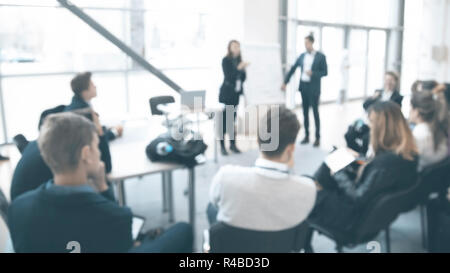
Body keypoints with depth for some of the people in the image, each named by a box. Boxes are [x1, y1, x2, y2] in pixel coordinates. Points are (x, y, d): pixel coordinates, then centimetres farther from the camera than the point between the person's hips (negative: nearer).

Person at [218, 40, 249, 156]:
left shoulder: (239, 60, 8)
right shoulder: (225, 60, -7)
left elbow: (243, 78, 9)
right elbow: (228, 76, -17)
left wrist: (243, 69, -8)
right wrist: (238, 68, -26)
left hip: (235, 94, 6)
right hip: (226, 94, -6)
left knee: (232, 120, 10)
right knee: (224, 119, -2)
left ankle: (233, 144, 17)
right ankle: (222, 146, 3)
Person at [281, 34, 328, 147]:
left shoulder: (321, 56, -5)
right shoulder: (302, 56, 8)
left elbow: (325, 72, -5)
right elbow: (292, 69, 12)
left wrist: (313, 73, -20)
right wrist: (285, 82, 10)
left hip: (314, 88, -4)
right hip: (303, 86, 5)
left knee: (315, 112, 0)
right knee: (305, 112, 10)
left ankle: (317, 138, 7)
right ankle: (306, 136, 19)